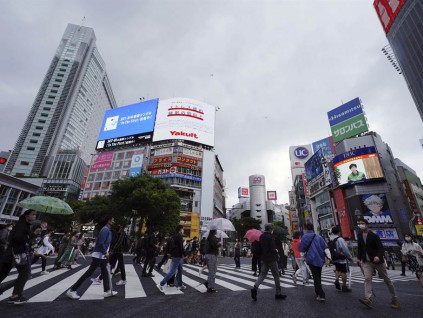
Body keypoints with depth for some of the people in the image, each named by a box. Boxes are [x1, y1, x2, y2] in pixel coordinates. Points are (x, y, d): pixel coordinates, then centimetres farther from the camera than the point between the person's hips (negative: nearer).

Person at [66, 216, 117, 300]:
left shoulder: (107, 230, 12)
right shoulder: (105, 229, -19)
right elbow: (101, 243, -25)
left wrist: (106, 252, 13)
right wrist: (105, 253, -17)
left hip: (102, 256, 10)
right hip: (98, 255, -10)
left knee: (105, 273, 12)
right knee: (88, 273, -3)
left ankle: (108, 291, 17)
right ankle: (72, 290, 8)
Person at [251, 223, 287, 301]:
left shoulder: (261, 236, 6)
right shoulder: (271, 237, -17)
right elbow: (273, 249, -21)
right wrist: (276, 251, -1)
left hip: (264, 259, 6)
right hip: (272, 259, -6)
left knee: (262, 274, 8)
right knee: (276, 276, 9)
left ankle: (255, 288, -10)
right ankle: (278, 293, 20)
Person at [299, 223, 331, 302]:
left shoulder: (304, 237, -1)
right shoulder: (318, 237, 4)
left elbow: (302, 249, 4)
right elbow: (325, 247, -3)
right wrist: (328, 257, -3)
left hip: (311, 259, -3)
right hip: (319, 259, 4)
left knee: (316, 277, -1)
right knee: (318, 276, 18)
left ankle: (321, 295, -9)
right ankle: (318, 292, 30)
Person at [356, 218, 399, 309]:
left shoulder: (374, 235, -12)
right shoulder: (359, 235, 3)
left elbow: (380, 247, -15)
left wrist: (378, 256, -31)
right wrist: (359, 258, 9)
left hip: (377, 260, -3)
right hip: (366, 262, 3)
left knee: (387, 279, 12)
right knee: (367, 278, -12)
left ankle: (394, 299, 30)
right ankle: (368, 299, -18)